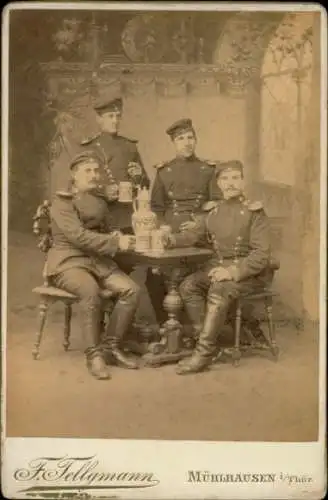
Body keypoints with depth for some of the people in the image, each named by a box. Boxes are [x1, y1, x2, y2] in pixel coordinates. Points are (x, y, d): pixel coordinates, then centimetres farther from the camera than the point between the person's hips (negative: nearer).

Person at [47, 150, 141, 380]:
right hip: (69, 262, -6)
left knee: (132, 289, -19)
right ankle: (94, 354, -25)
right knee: (91, 291, -37)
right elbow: (78, 236, -19)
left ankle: (112, 345, -5)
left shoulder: (99, 202, 17)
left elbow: (107, 230, 26)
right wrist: (116, 242, -25)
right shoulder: (62, 202, -6)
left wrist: (117, 236, 0)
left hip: (99, 261, 7)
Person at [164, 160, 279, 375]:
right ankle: (206, 337, -10)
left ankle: (204, 353, -27)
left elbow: (262, 254, -15)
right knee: (188, 285, -13)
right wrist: (169, 240, -7)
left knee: (219, 290, -31)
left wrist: (233, 272, -26)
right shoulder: (215, 212, 8)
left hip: (251, 270, -7)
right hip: (220, 265, 7)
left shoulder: (254, 212, -9)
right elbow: (194, 234, 13)